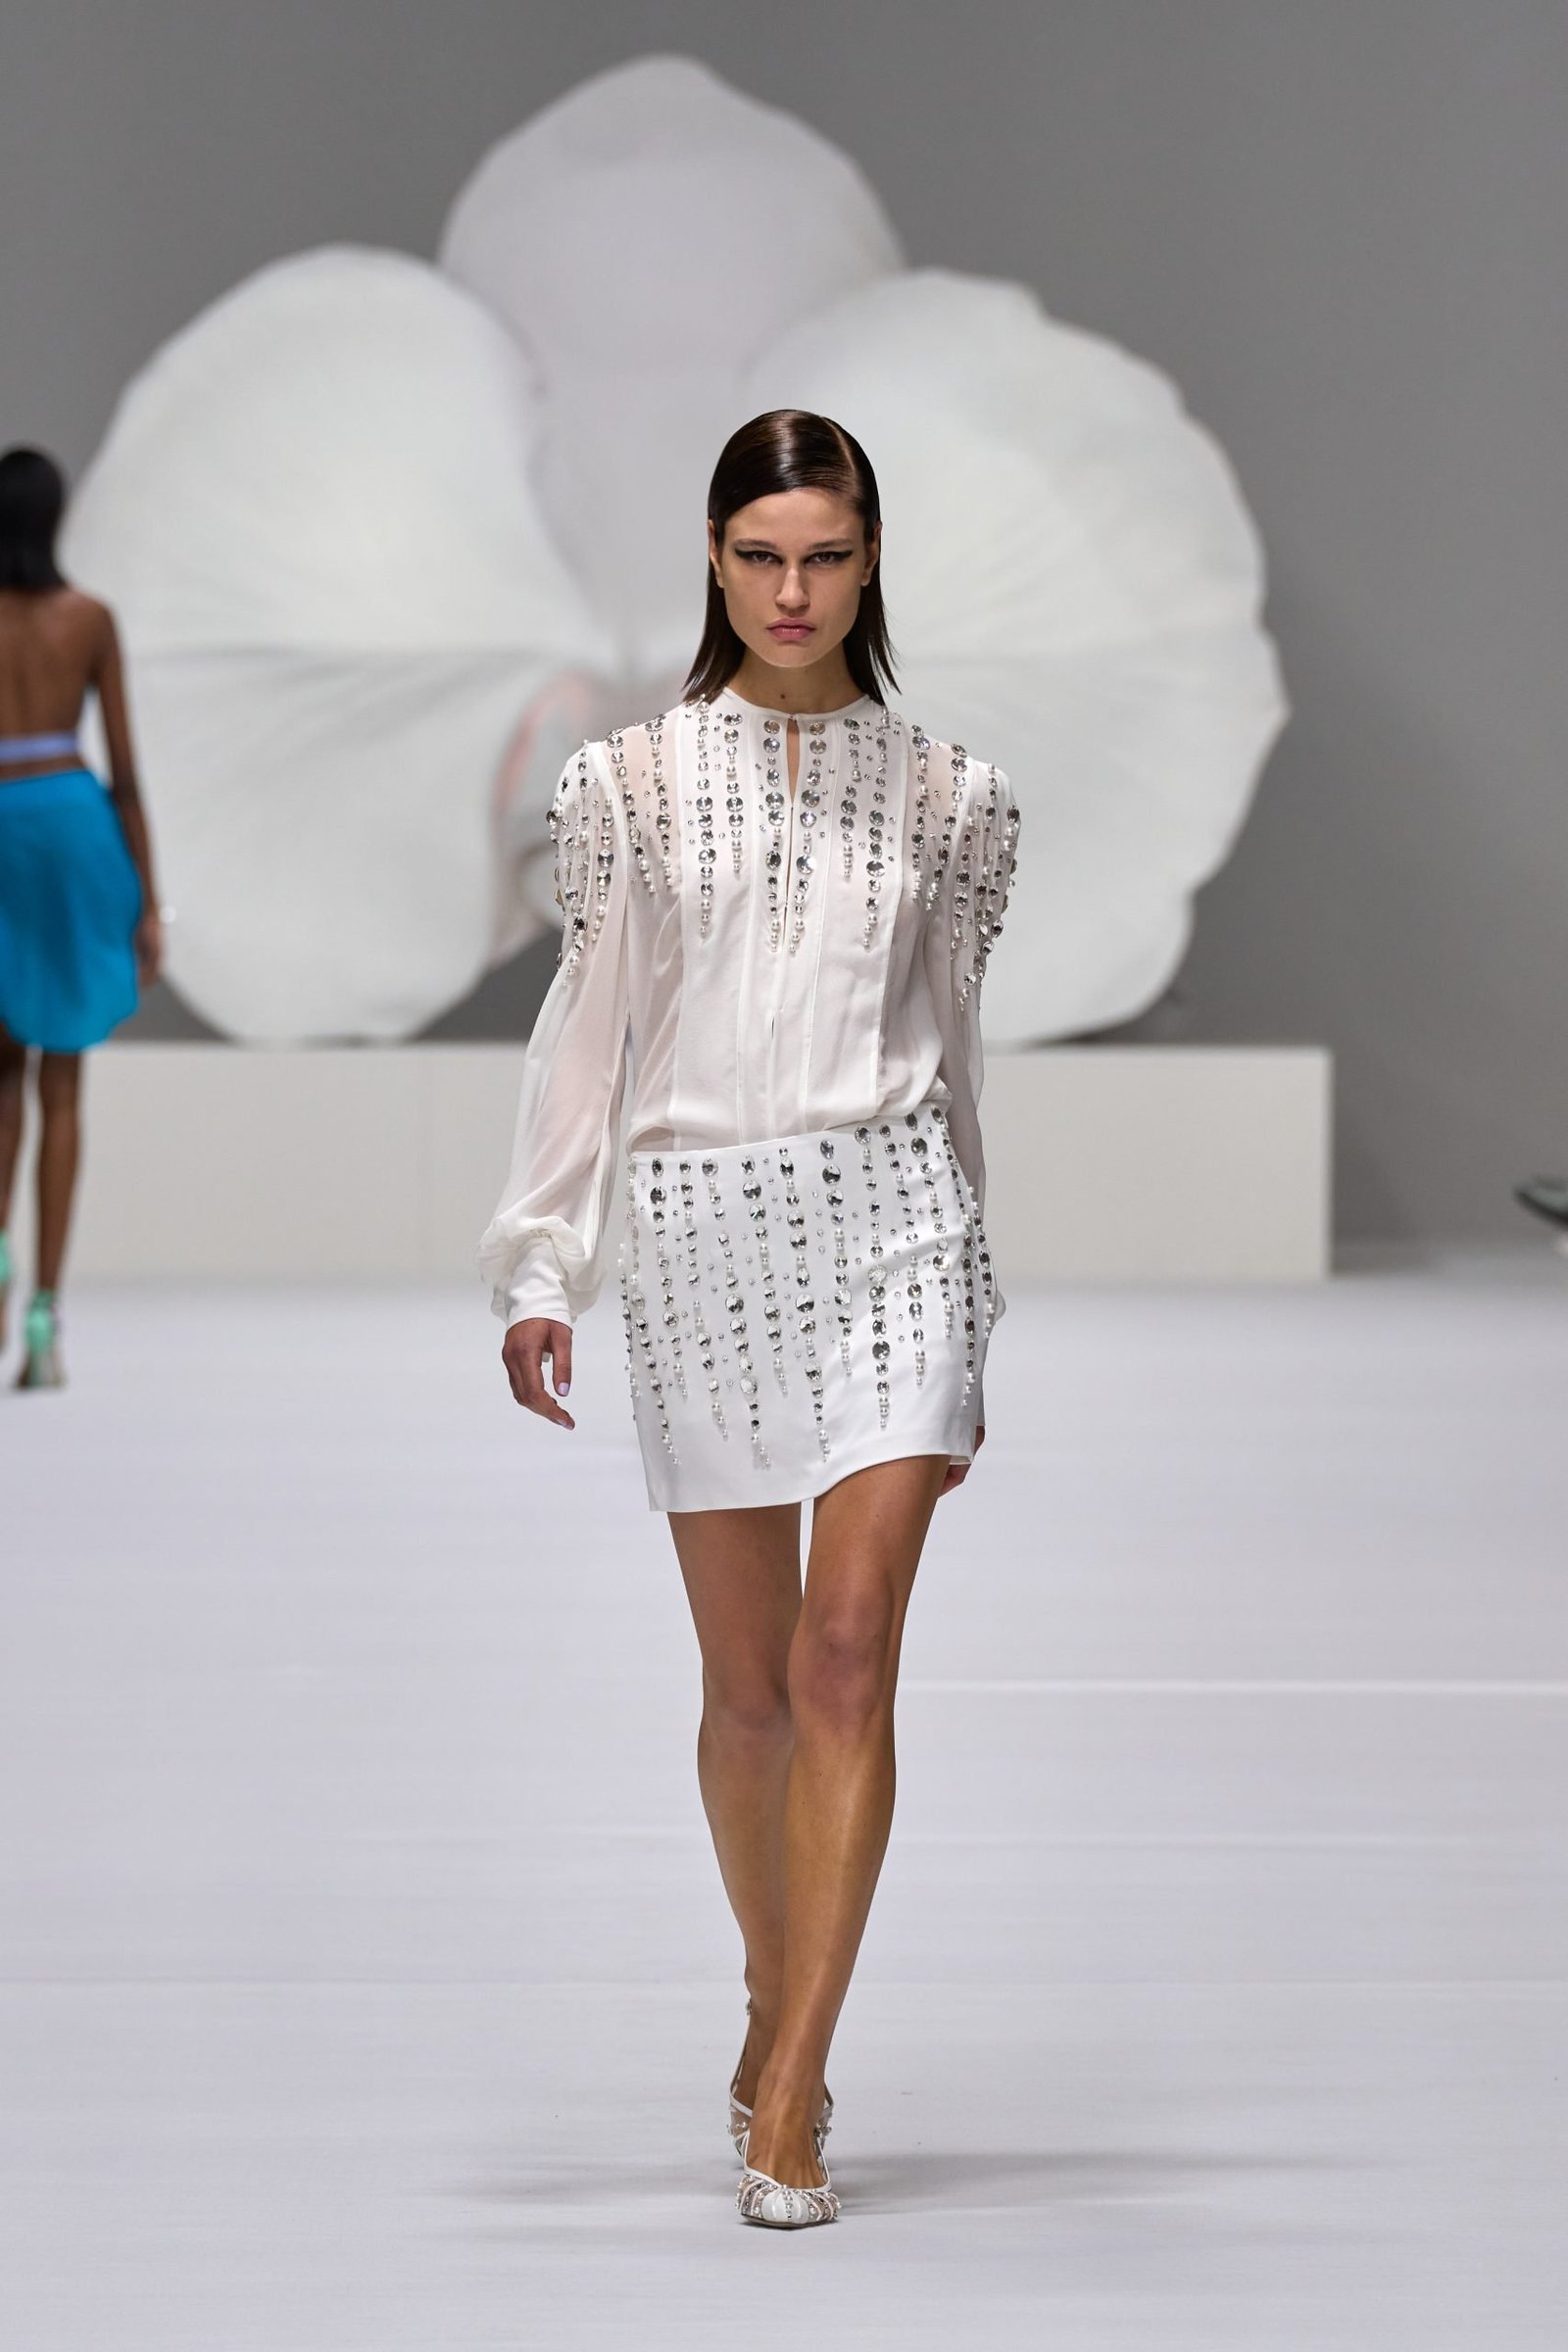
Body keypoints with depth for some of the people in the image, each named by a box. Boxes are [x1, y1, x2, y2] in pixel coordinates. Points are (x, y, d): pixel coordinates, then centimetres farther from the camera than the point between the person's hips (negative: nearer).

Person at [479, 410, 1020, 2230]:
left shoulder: (940, 797, 8)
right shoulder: (634, 784, 6)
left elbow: (951, 1052, 13)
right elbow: (585, 1034, 6)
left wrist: (972, 1335, 14)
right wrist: (539, 1270, -3)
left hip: (887, 1220, -1)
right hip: (699, 1228, 1)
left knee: (847, 1659, -12)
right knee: (747, 1683, 6)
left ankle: (787, 2108, -12)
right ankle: (781, 1996, 30)